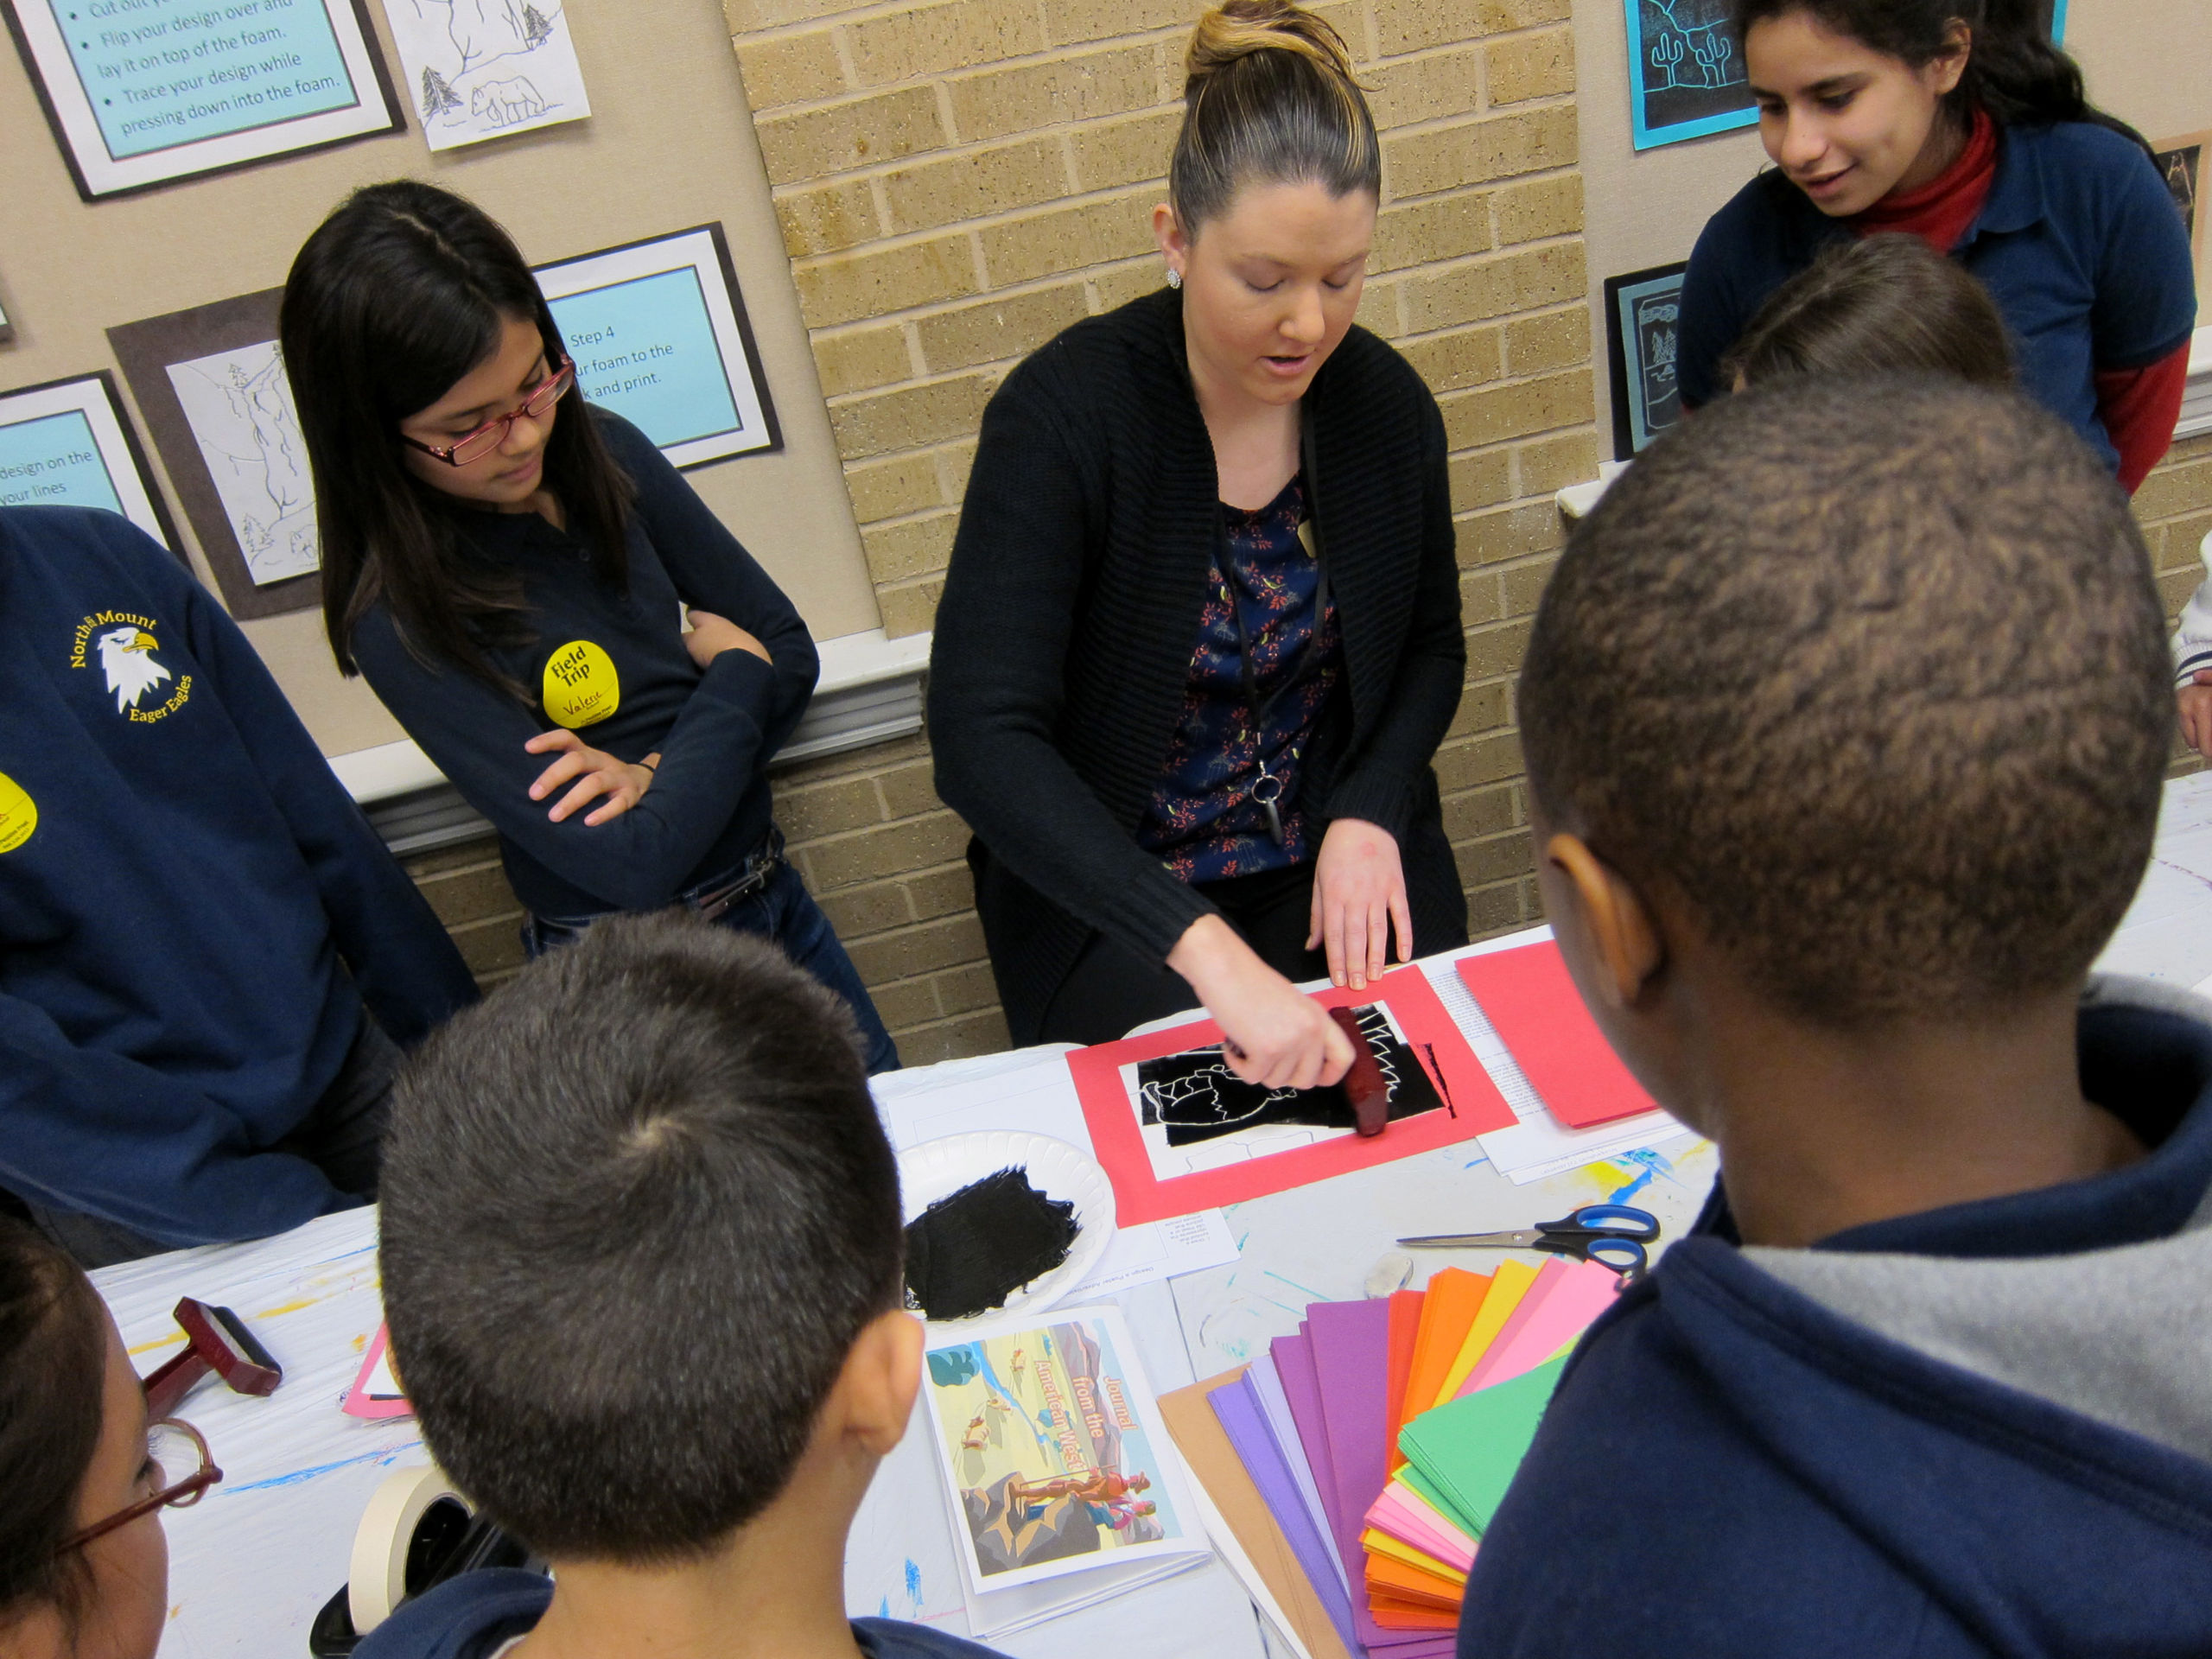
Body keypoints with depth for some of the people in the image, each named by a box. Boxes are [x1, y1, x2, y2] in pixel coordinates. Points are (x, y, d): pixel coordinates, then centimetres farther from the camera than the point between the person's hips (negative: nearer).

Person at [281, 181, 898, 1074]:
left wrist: (659, 774, -15)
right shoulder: (401, 618, -23)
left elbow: (789, 649, 2)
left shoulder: (604, 451, -5)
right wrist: (733, 673, -13)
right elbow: (632, 864, -26)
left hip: (777, 909, 6)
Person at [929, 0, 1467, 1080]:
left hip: (1340, 862, 4)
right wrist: (1206, 950, -39)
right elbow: (980, 738, -29)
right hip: (1116, 898, -3)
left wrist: (1367, 816, -10)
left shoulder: (1385, 400, -6)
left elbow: (1431, 643, 10)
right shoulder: (1064, 414, -20)